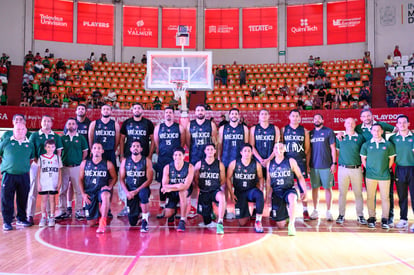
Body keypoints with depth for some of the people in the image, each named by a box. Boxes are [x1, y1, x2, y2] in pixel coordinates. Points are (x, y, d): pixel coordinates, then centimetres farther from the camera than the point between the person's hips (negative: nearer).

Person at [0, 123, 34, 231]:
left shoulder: (30, 144, 8)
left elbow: (32, 158, 20)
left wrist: (26, 166, 9)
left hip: (24, 176, 2)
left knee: (23, 199, 10)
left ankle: (21, 219, 25)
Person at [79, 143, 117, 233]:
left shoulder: (108, 164, 1)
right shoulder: (84, 163, 6)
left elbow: (114, 178, 8)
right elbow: (81, 179, 10)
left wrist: (109, 186, -11)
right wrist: (83, 193, 0)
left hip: (102, 190, -2)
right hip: (89, 192, 2)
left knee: (105, 195, -43)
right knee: (91, 223, 1)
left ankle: (103, 222, -30)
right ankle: (97, 214, 38)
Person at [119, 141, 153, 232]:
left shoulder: (146, 161, -3)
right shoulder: (125, 161, 4)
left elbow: (149, 179, -8)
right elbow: (121, 179, 4)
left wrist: (136, 191, -16)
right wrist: (127, 192, -12)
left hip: (142, 188, -2)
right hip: (130, 191, 2)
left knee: (143, 194, -41)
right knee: (132, 222, -2)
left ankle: (145, 221, -25)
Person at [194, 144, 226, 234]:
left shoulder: (220, 164, 3)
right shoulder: (199, 164, 3)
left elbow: (223, 180, 10)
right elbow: (195, 179, 11)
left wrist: (222, 189, 1)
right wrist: (199, 187, 4)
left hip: (215, 190, -1)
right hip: (204, 192, 1)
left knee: (222, 196, -41)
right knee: (206, 221, 3)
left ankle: (220, 223, -34)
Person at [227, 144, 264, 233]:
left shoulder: (256, 164, -5)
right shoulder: (234, 163, -7)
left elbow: (260, 178, 9)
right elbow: (228, 178, 1)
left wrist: (261, 189, -8)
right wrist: (231, 194, -5)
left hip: (252, 190, 0)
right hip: (239, 192, 0)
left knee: (259, 195, -40)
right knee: (242, 223, -5)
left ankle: (258, 221, -23)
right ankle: (246, 214, 35)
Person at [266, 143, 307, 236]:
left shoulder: (291, 161, -1)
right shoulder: (270, 164, 6)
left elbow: (300, 177, 3)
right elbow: (268, 180, 15)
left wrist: (304, 191, -3)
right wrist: (268, 194, 12)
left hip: (289, 190, -2)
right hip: (276, 192, 2)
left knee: (292, 198, -43)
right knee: (280, 225, -1)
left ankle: (291, 225, -28)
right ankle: (285, 213, 35)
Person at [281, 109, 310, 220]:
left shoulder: (304, 131, 9)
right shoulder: (283, 130, 8)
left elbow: (307, 148, 10)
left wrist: (307, 163, 4)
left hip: (301, 161, 0)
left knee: (302, 186, 1)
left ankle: (305, 211, 8)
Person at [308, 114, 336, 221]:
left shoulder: (329, 132, 1)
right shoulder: (311, 133, 12)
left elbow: (333, 148, -1)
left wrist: (334, 163, -8)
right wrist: (307, 164, 8)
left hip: (326, 166, -3)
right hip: (313, 166, 3)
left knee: (328, 188, 1)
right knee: (315, 188, 6)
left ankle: (328, 212, 8)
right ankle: (315, 211, 15)